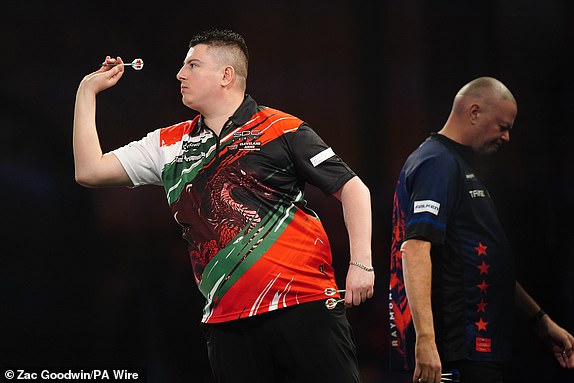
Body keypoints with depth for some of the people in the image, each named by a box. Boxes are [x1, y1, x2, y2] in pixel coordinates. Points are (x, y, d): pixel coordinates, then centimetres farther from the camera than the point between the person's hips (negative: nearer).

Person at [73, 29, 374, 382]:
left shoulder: (281, 130, 0)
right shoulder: (169, 145, 15)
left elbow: (351, 188, 0)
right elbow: (90, 171, 14)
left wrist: (361, 263, -10)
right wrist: (87, 91, 15)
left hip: (305, 309, -4)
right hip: (228, 323, 5)